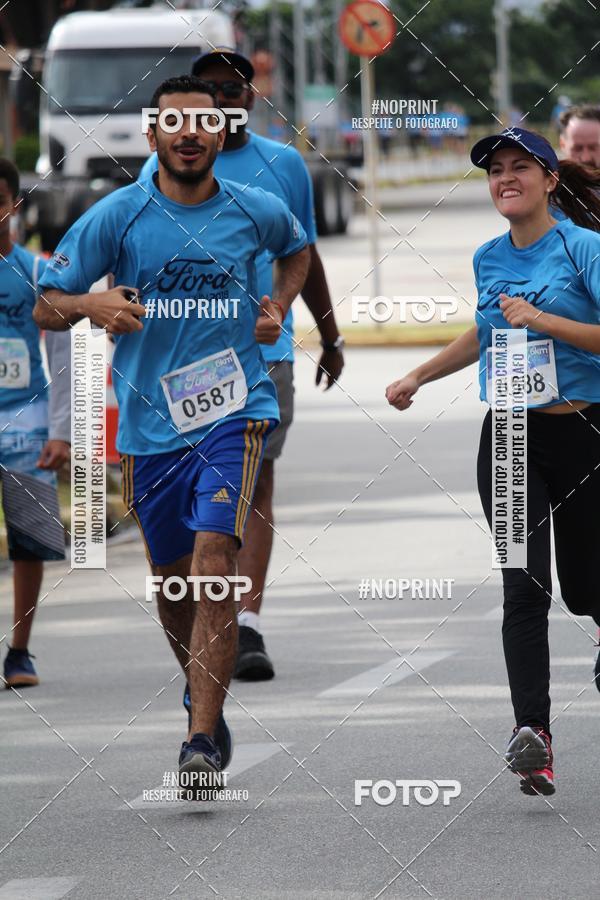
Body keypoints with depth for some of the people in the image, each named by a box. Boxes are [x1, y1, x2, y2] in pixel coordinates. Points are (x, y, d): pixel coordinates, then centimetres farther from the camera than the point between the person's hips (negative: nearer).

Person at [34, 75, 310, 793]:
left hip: (233, 411, -2)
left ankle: (204, 734, -21)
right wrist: (92, 305, -23)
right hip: (149, 420, 2)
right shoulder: (117, 216, -3)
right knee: (173, 580, 13)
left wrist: (278, 307, 7)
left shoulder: (255, 213, 2)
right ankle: (201, 694, 41)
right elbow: (46, 305, -1)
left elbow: (297, 249, 27)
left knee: (214, 560, -19)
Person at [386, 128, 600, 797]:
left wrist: (542, 318, -20)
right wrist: (418, 377, 32)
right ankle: (532, 731, -20)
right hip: (509, 440, 3)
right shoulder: (488, 259, 10)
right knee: (523, 587, -11)